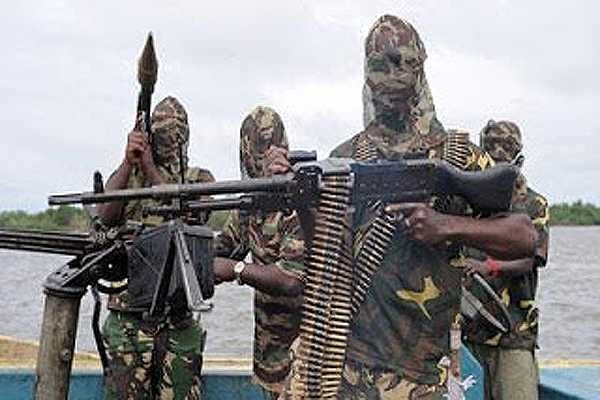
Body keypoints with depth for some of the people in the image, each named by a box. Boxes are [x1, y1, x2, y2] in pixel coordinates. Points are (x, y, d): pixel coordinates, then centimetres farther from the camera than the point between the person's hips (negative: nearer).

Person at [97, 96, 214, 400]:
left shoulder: (200, 179, 9)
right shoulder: (125, 174, 11)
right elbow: (105, 217, -8)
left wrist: (149, 165, -13)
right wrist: (129, 162, -17)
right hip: (129, 314, 0)